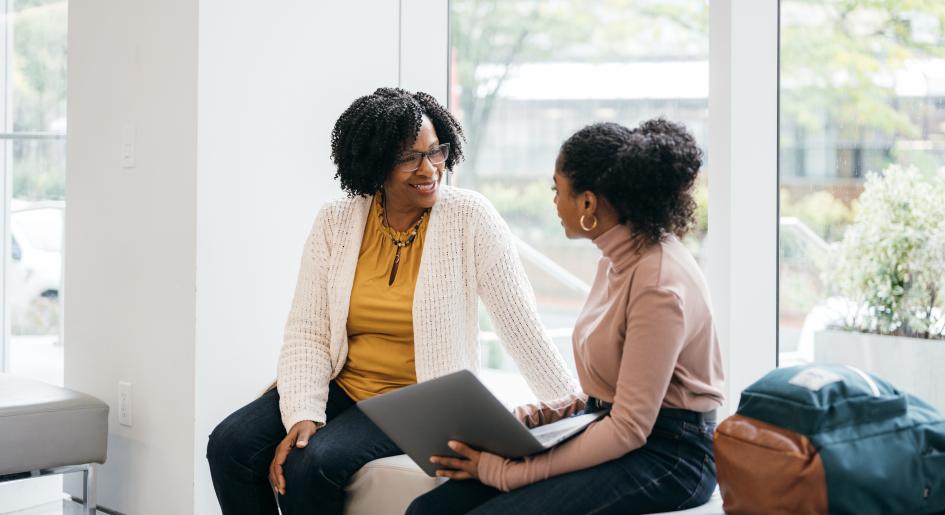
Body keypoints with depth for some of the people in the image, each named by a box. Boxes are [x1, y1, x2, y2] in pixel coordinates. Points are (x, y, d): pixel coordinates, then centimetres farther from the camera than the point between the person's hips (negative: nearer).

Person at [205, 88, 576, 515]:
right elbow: (307, 332, -3)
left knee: (315, 463, -28)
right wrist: (303, 415, -18)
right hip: (340, 385, 4)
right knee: (231, 444, -17)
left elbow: (521, 325, -9)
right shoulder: (336, 222, 0)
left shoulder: (469, 218, -9)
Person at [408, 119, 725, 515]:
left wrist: (508, 472, -20)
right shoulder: (618, 259, 11)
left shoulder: (658, 282, -19)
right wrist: (534, 416, 3)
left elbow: (629, 430, -21)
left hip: (667, 453, -8)